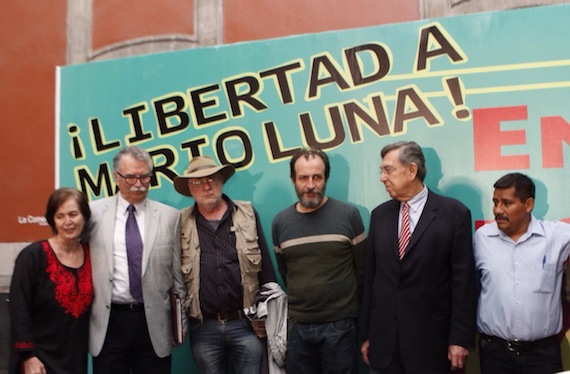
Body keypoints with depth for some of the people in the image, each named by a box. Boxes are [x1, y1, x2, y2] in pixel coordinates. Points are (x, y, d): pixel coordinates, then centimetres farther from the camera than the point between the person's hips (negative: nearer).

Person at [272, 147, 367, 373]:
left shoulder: (348, 215, -5)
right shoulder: (280, 222, 3)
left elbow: (362, 269, 1)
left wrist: (350, 306, 7)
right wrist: (300, 303, 12)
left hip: (339, 325, -2)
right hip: (296, 326, 3)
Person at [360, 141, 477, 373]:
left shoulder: (454, 213, -5)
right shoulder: (379, 215, 8)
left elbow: (463, 281, -6)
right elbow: (370, 277, 8)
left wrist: (460, 338, -9)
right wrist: (366, 334, 8)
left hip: (430, 341, -3)